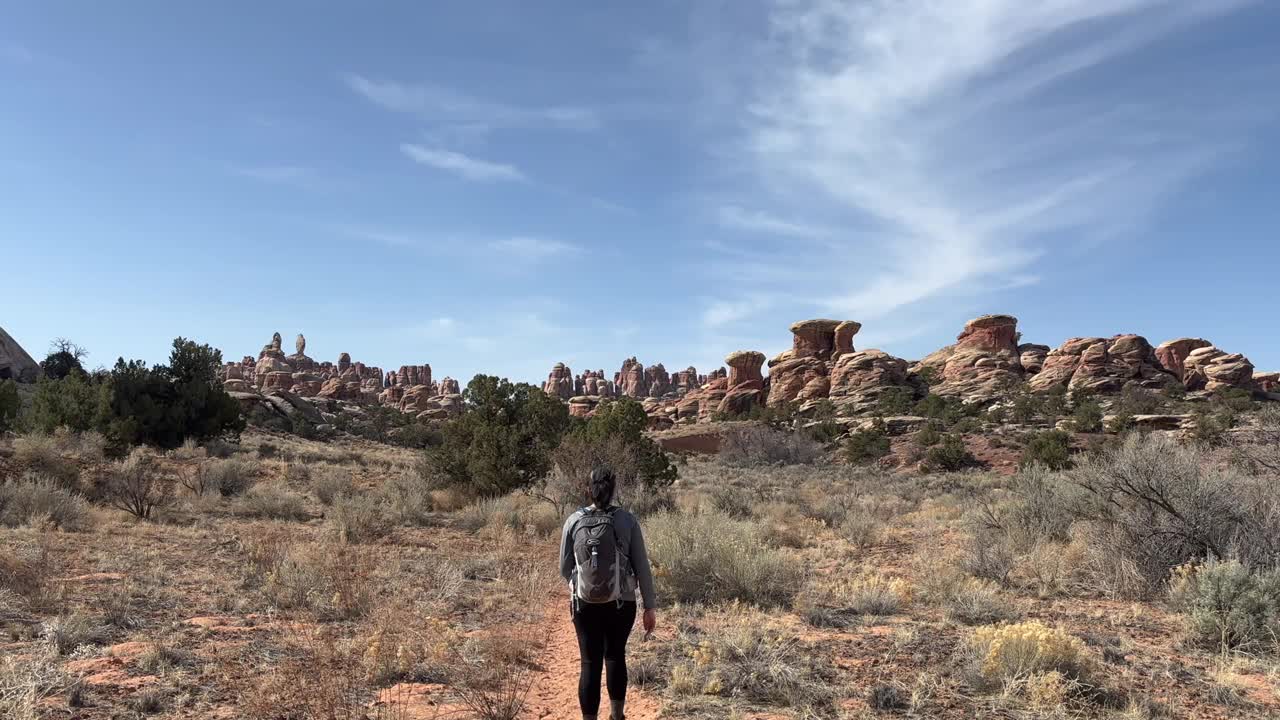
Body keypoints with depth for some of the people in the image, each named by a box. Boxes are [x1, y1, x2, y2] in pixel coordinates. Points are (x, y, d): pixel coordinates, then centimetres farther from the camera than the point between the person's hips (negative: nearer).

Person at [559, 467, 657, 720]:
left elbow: (565, 568, 3)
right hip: (622, 604, 1)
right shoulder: (628, 521, -7)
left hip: (585, 604, -1)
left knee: (590, 663, 9)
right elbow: (642, 567, -7)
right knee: (616, 656, 23)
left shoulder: (574, 521, -5)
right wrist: (650, 607, 0)